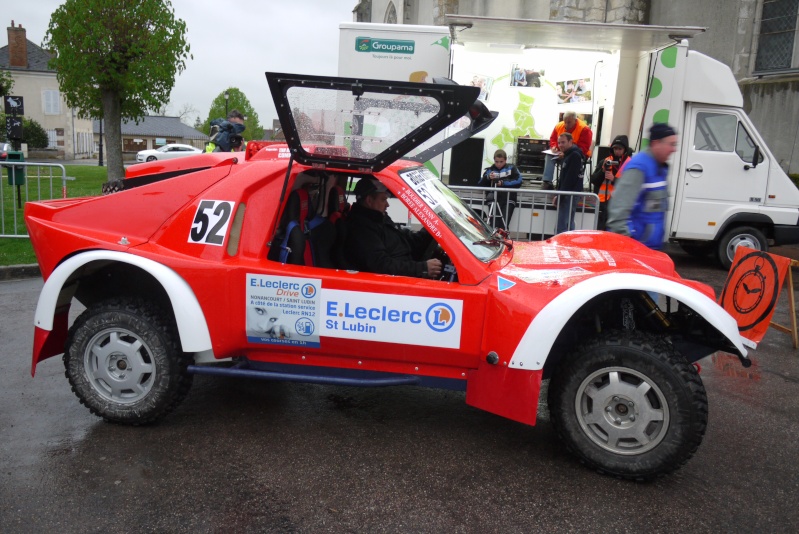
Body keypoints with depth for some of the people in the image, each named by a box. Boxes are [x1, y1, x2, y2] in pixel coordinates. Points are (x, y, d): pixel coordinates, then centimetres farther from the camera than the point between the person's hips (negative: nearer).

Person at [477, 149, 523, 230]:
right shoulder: (490, 170, 16)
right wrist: (487, 178, -10)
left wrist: (503, 183, -7)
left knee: (503, 225, -17)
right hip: (494, 200, 2)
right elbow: (480, 185, 7)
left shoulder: (511, 168, 11)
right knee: (493, 225, -13)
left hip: (508, 200, -2)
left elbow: (518, 181, -2)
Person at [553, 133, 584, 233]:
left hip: (570, 195, -11)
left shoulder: (575, 155, -12)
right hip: (567, 196, 11)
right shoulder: (568, 155, 20)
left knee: (562, 227, -14)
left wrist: (560, 195, -17)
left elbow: (570, 178, -20)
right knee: (568, 225, 13)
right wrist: (559, 194, 14)